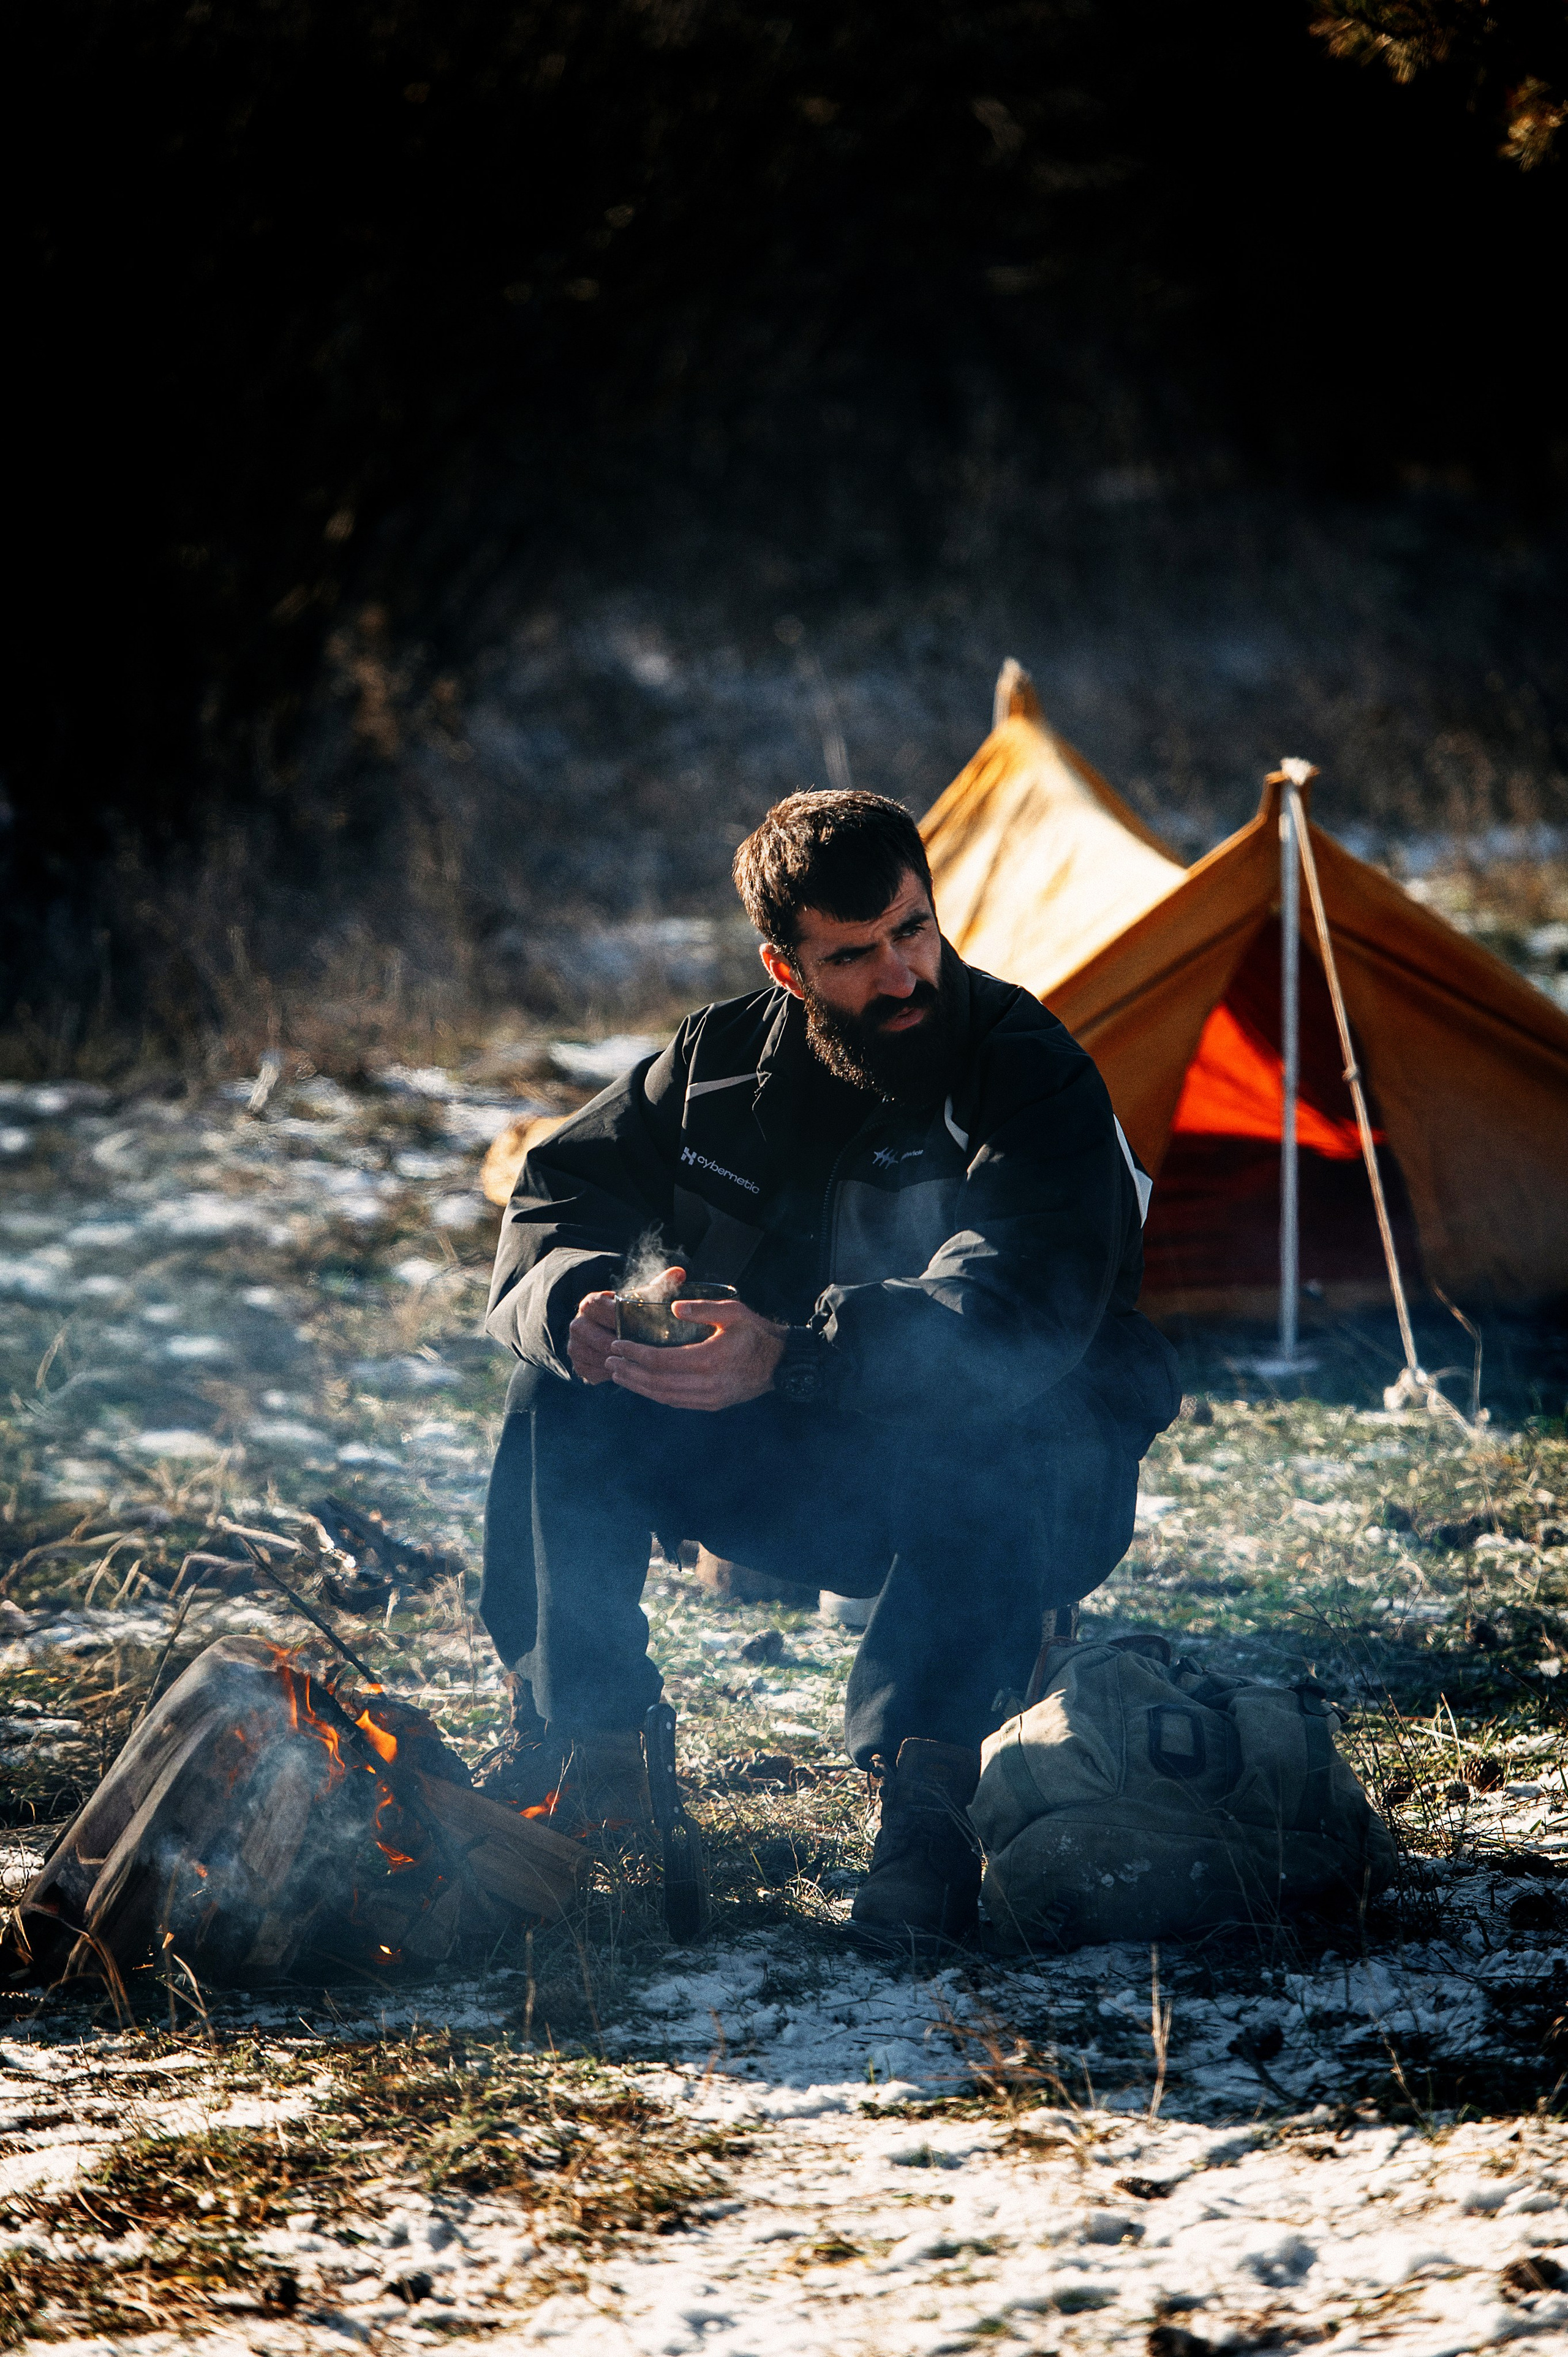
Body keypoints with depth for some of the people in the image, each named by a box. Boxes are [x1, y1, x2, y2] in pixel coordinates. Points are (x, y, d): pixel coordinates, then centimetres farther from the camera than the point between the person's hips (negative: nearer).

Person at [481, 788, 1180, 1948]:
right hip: (794, 1476, 5)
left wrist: (790, 1354, -50)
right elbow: (555, 1204, 0)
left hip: (1014, 1497, -5)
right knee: (566, 1391, -18)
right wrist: (581, 1299, -27)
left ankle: (925, 1807, -37)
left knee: (974, 1424, -40)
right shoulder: (728, 1059, -4)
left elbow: (1018, 1313, -36)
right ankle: (587, 1757, -13)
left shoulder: (1035, 1080, -21)